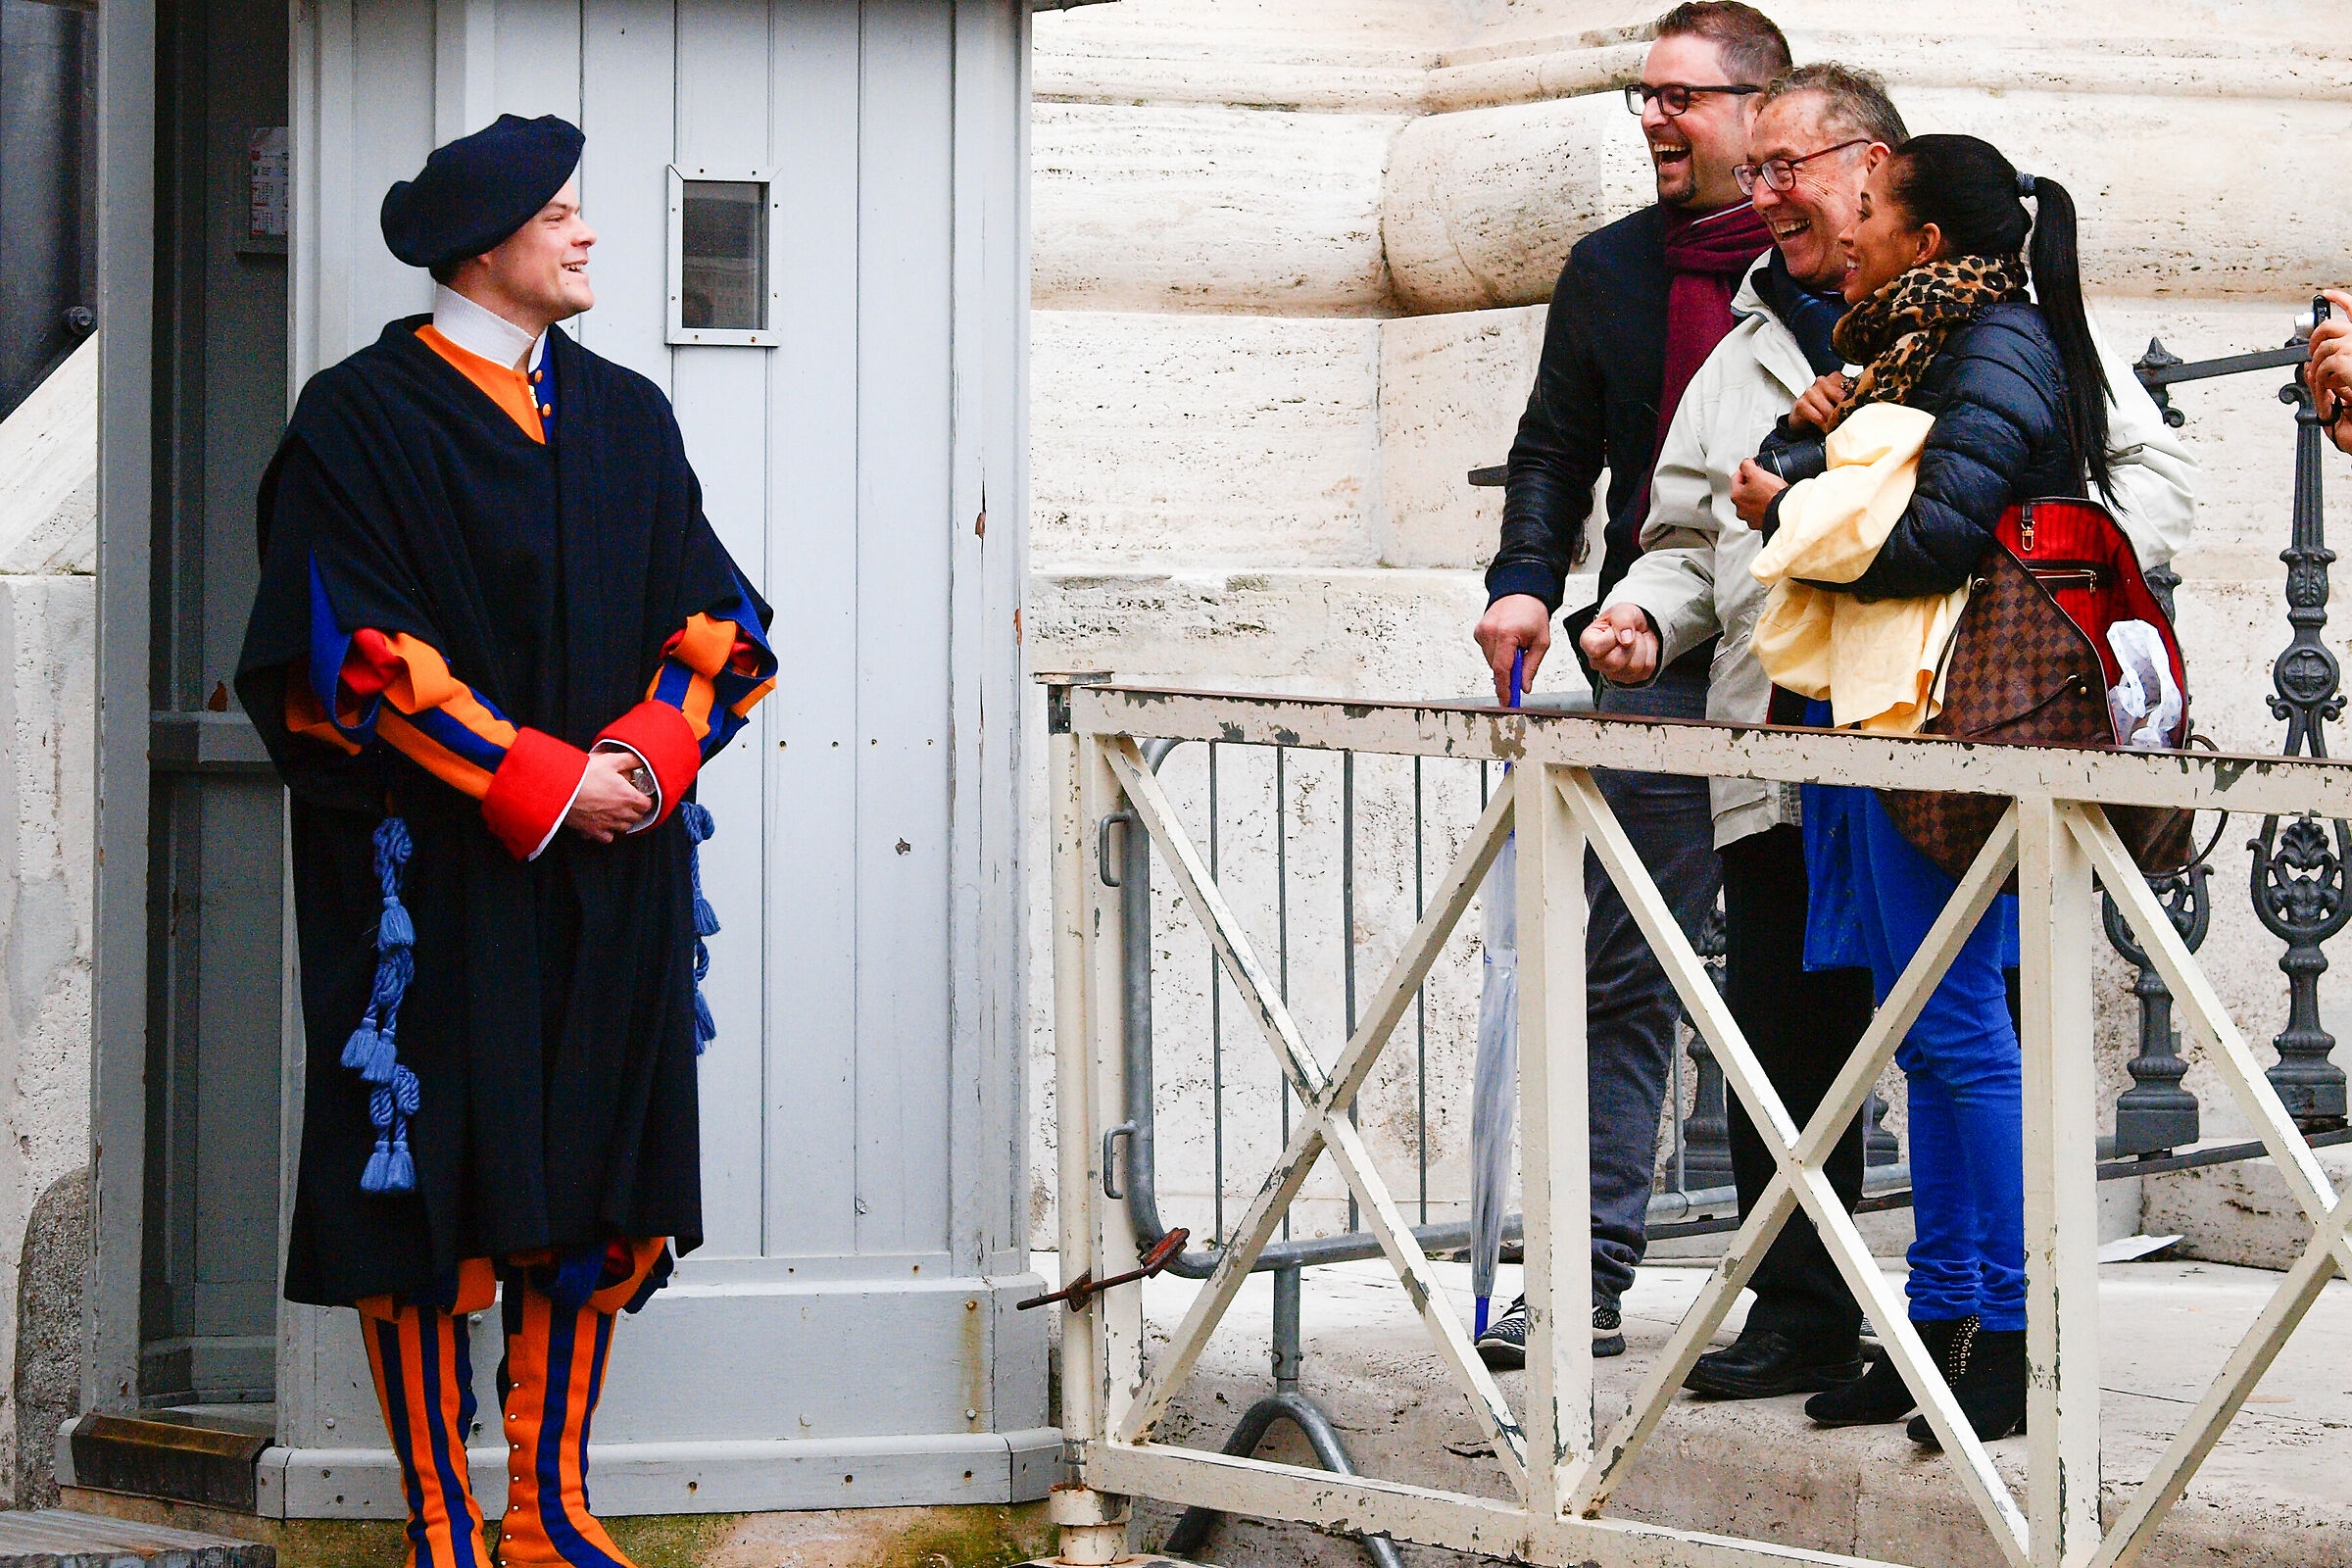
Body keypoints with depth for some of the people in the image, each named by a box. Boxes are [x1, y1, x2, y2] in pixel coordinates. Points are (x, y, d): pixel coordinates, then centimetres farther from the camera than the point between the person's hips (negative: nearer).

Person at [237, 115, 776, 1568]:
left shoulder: (627, 415, 14)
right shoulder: (363, 416, -3)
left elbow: (715, 622, 12)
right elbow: (357, 655, -10)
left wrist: (653, 750, -8)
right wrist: (539, 785, -14)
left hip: (613, 868, 5)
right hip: (441, 874, -5)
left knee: (592, 1188, 3)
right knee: (433, 1191, -4)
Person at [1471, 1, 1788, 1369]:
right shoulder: (1611, 270, 15)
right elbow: (1558, 450, 15)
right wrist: (1528, 581, -1)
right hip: (1661, 669, 3)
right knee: (1629, 973, 1)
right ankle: (1590, 1279, 3)